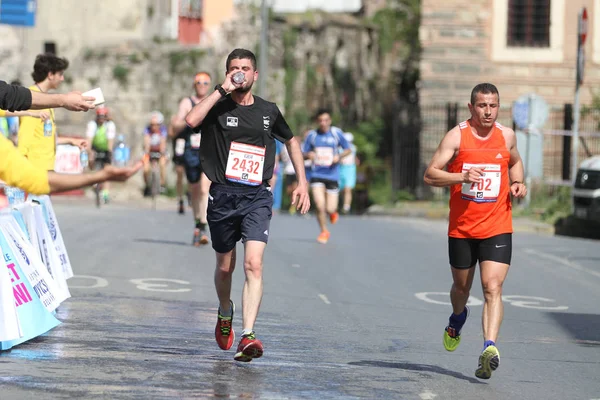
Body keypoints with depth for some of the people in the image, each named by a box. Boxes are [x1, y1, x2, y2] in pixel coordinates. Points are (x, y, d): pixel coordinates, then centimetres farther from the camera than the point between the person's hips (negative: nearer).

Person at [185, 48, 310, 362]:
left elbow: (291, 141, 26)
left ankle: (248, 336, -23)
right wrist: (222, 90, -18)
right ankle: (225, 313, 43)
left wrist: (302, 182, 18)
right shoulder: (218, 108, 0)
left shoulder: (268, 111, 9)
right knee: (225, 267, 13)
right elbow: (192, 120, -23)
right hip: (223, 196, 0)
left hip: (257, 198, 0)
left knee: (253, 265, -17)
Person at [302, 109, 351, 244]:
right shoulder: (312, 135, 2)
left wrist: (339, 156, -12)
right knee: (320, 206, -12)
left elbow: (348, 149, 8)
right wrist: (309, 155, -13)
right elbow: (304, 153, 11)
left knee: (330, 209, -4)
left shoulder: (336, 133, -2)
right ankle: (324, 232, 13)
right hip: (316, 175, 1)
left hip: (332, 175, -1)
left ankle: (333, 212, 36)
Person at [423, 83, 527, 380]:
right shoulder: (457, 136, -8)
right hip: (461, 229, 0)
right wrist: (462, 177, -28)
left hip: (497, 229, 0)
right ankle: (458, 318, 51)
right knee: (461, 287, 18)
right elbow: (430, 175, -12)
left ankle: (489, 348, -26)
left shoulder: (507, 136, 3)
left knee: (493, 288, -16)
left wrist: (518, 183, 4)